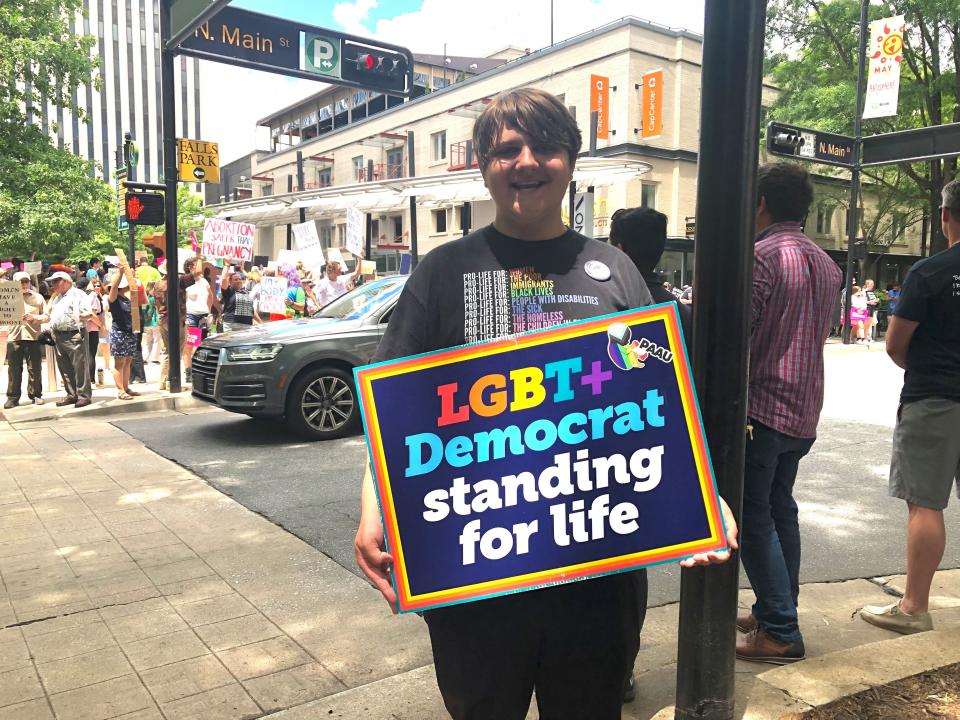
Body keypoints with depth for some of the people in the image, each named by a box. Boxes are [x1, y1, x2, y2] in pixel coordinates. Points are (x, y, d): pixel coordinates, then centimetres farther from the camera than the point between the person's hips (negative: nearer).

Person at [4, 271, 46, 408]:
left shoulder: (37, 297, 10)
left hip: (33, 336, 0)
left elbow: (46, 316, 7)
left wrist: (35, 317, -12)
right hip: (14, 336, 0)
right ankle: (13, 397, 7)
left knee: (35, 369, 3)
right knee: (14, 369, 2)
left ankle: (35, 395, 13)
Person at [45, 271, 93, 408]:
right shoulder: (56, 297, 24)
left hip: (74, 335, -8)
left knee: (79, 367, -7)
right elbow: (48, 313, 27)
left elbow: (88, 313, -11)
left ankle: (83, 396, -4)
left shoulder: (79, 294, 0)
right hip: (58, 336, 8)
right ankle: (71, 395, 16)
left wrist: (78, 316, -27)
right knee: (65, 368, 9)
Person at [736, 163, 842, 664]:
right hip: (804, 411, 8)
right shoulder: (826, 265, 12)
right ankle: (778, 611, 27)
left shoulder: (759, 256, -14)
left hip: (760, 407, -8)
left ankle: (779, 632, 3)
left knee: (753, 518, -1)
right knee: (781, 511, 17)